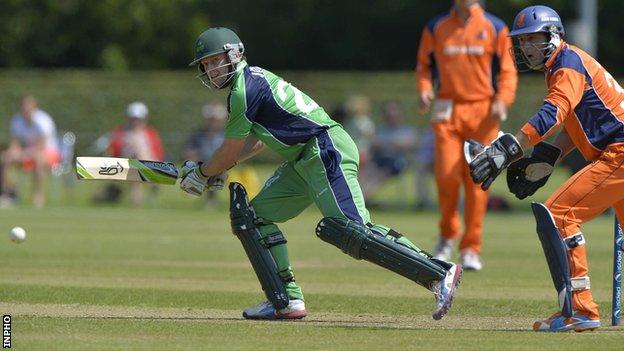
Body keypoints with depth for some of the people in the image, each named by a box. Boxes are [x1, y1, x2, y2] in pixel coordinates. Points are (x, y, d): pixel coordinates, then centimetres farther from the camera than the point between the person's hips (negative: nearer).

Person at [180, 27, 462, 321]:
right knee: (254, 216, 9)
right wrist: (217, 169, 25)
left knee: (350, 230, -23)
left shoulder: (245, 89, -10)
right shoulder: (253, 80, 21)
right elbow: (257, 141, 33)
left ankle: (439, 274, -28)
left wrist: (201, 173, 11)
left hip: (327, 149, -11)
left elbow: (230, 151, -6)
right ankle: (286, 300, 4)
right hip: (303, 161, 11)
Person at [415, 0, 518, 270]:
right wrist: (424, 90, -5)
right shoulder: (436, 27, 9)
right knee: (447, 175, -11)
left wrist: (502, 101, -11)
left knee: (477, 181, -3)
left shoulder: (495, 28, 5)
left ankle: (471, 249, 5)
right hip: (448, 111, 1)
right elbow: (424, 65, 14)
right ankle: (448, 233, 15)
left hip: (484, 113, 0)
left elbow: (508, 71, 5)